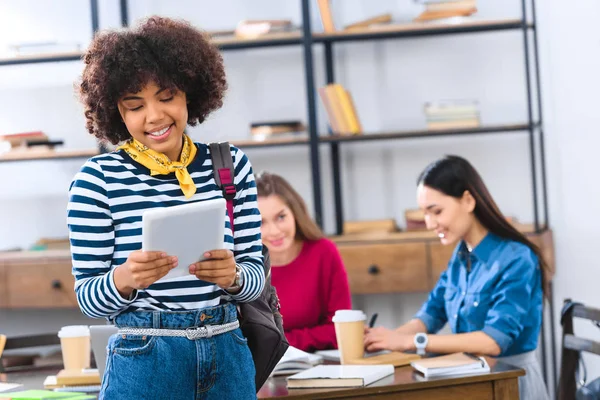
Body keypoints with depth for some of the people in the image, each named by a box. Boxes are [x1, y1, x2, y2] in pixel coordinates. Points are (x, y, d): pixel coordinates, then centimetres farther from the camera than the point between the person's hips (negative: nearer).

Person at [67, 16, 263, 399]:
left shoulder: (231, 164, 4)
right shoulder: (98, 178, -6)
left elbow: (256, 275, 5)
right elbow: (87, 298, -4)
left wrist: (233, 275, -16)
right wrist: (124, 279, -24)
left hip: (229, 359, 3)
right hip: (144, 363, -3)